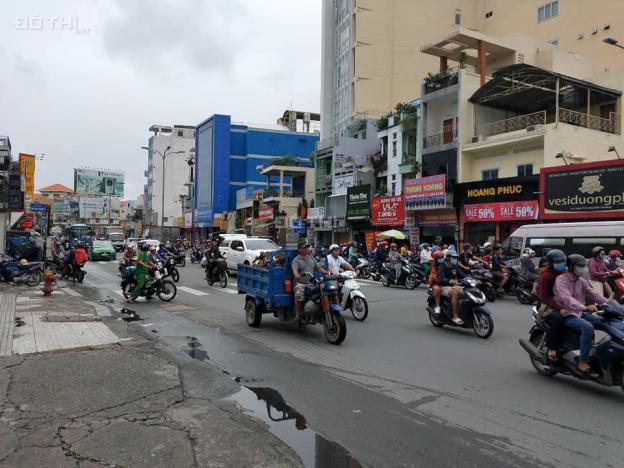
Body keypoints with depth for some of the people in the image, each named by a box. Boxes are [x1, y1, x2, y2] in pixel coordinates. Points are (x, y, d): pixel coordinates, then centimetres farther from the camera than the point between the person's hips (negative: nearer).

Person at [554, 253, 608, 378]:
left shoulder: (581, 281, 14)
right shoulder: (561, 279, -12)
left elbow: (592, 294, 8)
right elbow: (566, 299, -27)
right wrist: (585, 308, -42)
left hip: (581, 313, 8)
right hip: (567, 315, -8)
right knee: (588, 327, -33)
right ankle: (583, 363, -31)